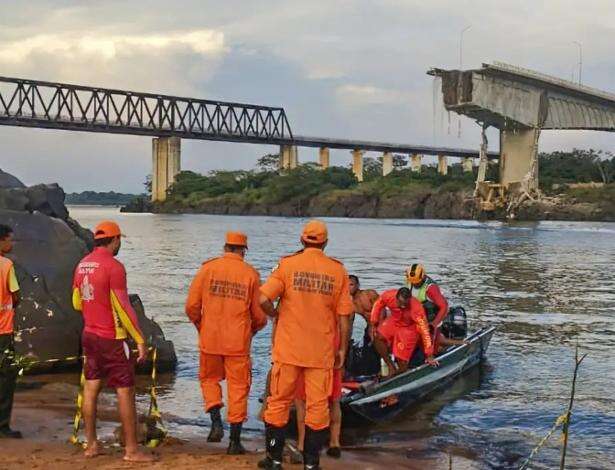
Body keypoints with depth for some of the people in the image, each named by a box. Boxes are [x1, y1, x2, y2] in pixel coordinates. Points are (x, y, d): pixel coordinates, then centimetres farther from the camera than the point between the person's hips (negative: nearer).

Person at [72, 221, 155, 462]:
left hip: (89, 334, 8)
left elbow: (77, 303, 16)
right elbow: (123, 307, -19)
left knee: (91, 388, 12)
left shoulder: (82, 264, 6)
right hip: (112, 338, -8)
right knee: (125, 391, -2)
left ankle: (91, 444, 19)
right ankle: (132, 450, 2)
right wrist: (140, 340, -15)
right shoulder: (114, 266, -17)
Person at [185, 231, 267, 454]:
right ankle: (235, 440, 11)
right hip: (238, 342, -1)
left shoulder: (208, 268, -2)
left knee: (209, 378, 22)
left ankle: (216, 422, 3)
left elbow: (191, 306, -1)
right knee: (238, 387, 8)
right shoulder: (251, 274, -2)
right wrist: (252, 330, 22)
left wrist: (200, 326, 18)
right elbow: (259, 315, 1)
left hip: (210, 338, 1)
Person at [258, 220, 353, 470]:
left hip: (288, 348, -1)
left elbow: (263, 299, -14)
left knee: (279, 401, 12)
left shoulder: (288, 264, -4)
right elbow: (344, 316, 0)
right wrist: (342, 349, 9)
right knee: (317, 405, 9)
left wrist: (276, 314, 7)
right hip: (322, 351, 1)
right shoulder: (338, 270, 0)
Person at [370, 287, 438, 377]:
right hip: (394, 321, 4)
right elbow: (378, 305, -6)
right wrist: (373, 324, -4)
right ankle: (391, 368, -8)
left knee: (402, 363, -7)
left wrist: (429, 356, -29)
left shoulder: (416, 309, -37)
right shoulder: (388, 296, -29)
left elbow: (424, 331, -32)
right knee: (378, 337, -22)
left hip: (409, 328, -4)